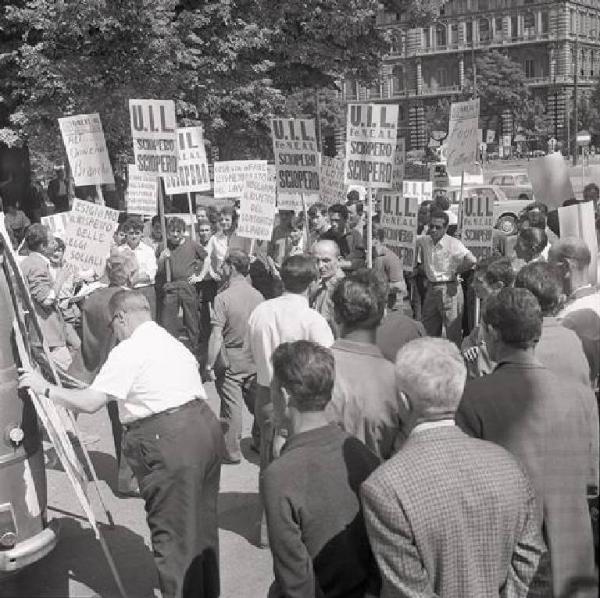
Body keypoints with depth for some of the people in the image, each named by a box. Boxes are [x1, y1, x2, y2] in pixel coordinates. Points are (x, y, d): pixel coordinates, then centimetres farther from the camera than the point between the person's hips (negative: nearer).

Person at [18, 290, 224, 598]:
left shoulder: (128, 350, -6)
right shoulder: (174, 342, 20)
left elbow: (90, 402, -10)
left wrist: (46, 388, 2)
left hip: (168, 440, -9)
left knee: (174, 536, 2)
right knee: (202, 524, 21)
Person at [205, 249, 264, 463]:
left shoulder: (223, 297, -16)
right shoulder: (258, 295, -1)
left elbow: (216, 336, -18)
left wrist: (209, 365, -11)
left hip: (231, 359, -5)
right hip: (255, 358, 5)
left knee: (231, 404, 5)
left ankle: (232, 451, 13)